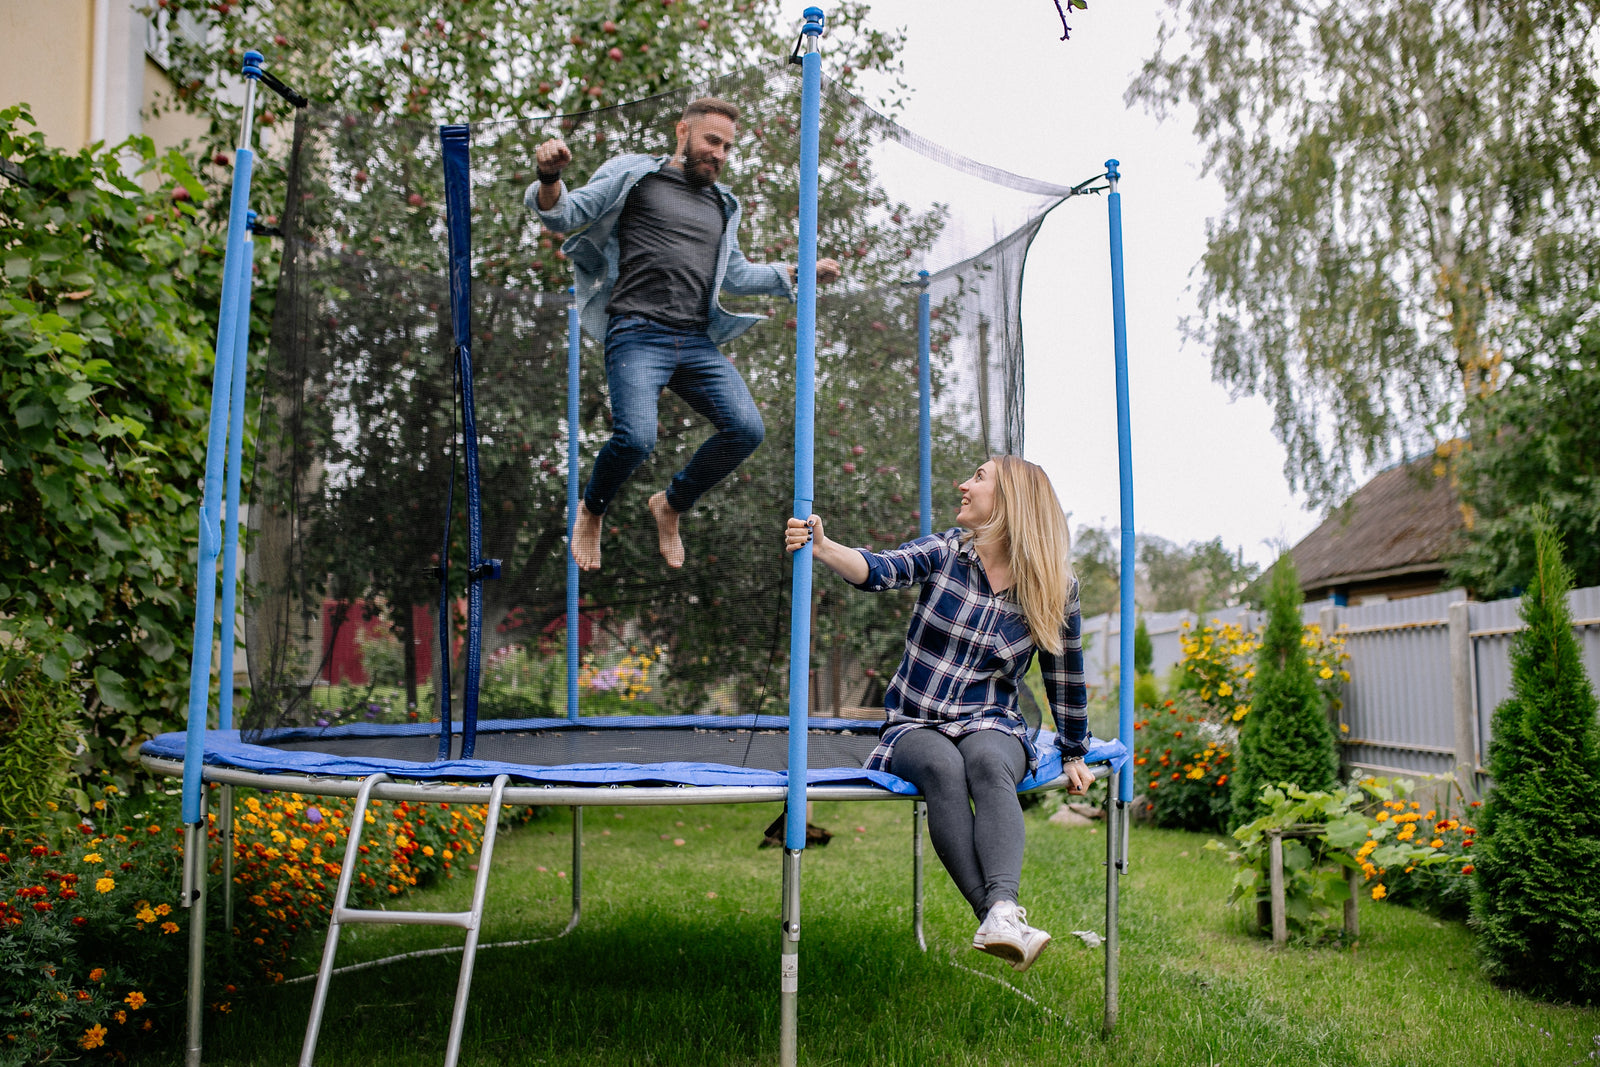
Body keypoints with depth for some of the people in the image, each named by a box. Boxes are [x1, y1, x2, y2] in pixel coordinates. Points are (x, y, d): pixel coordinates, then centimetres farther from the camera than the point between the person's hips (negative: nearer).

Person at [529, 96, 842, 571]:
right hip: (638, 332, -5)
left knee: (746, 429, -12)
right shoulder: (633, 176, 10)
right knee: (636, 437, -26)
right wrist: (549, 177, -16)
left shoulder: (721, 205, 27)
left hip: (697, 342, 6)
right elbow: (564, 215, 6)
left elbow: (735, 275, 34)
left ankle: (671, 505, 14)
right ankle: (590, 513, 8)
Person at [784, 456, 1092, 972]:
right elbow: (880, 570, -18)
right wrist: (823, 547, -37)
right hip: (915, 729, 1)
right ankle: (994, 913, -44)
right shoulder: (945, 552, 2)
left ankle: (1003, 911, -53)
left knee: (987, 763, -37)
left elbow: (1065, 678, 11)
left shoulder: (1053, 588, 1)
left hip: (990, 727, 0)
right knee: (942, 767, -35)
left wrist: (1074, 758, 17)